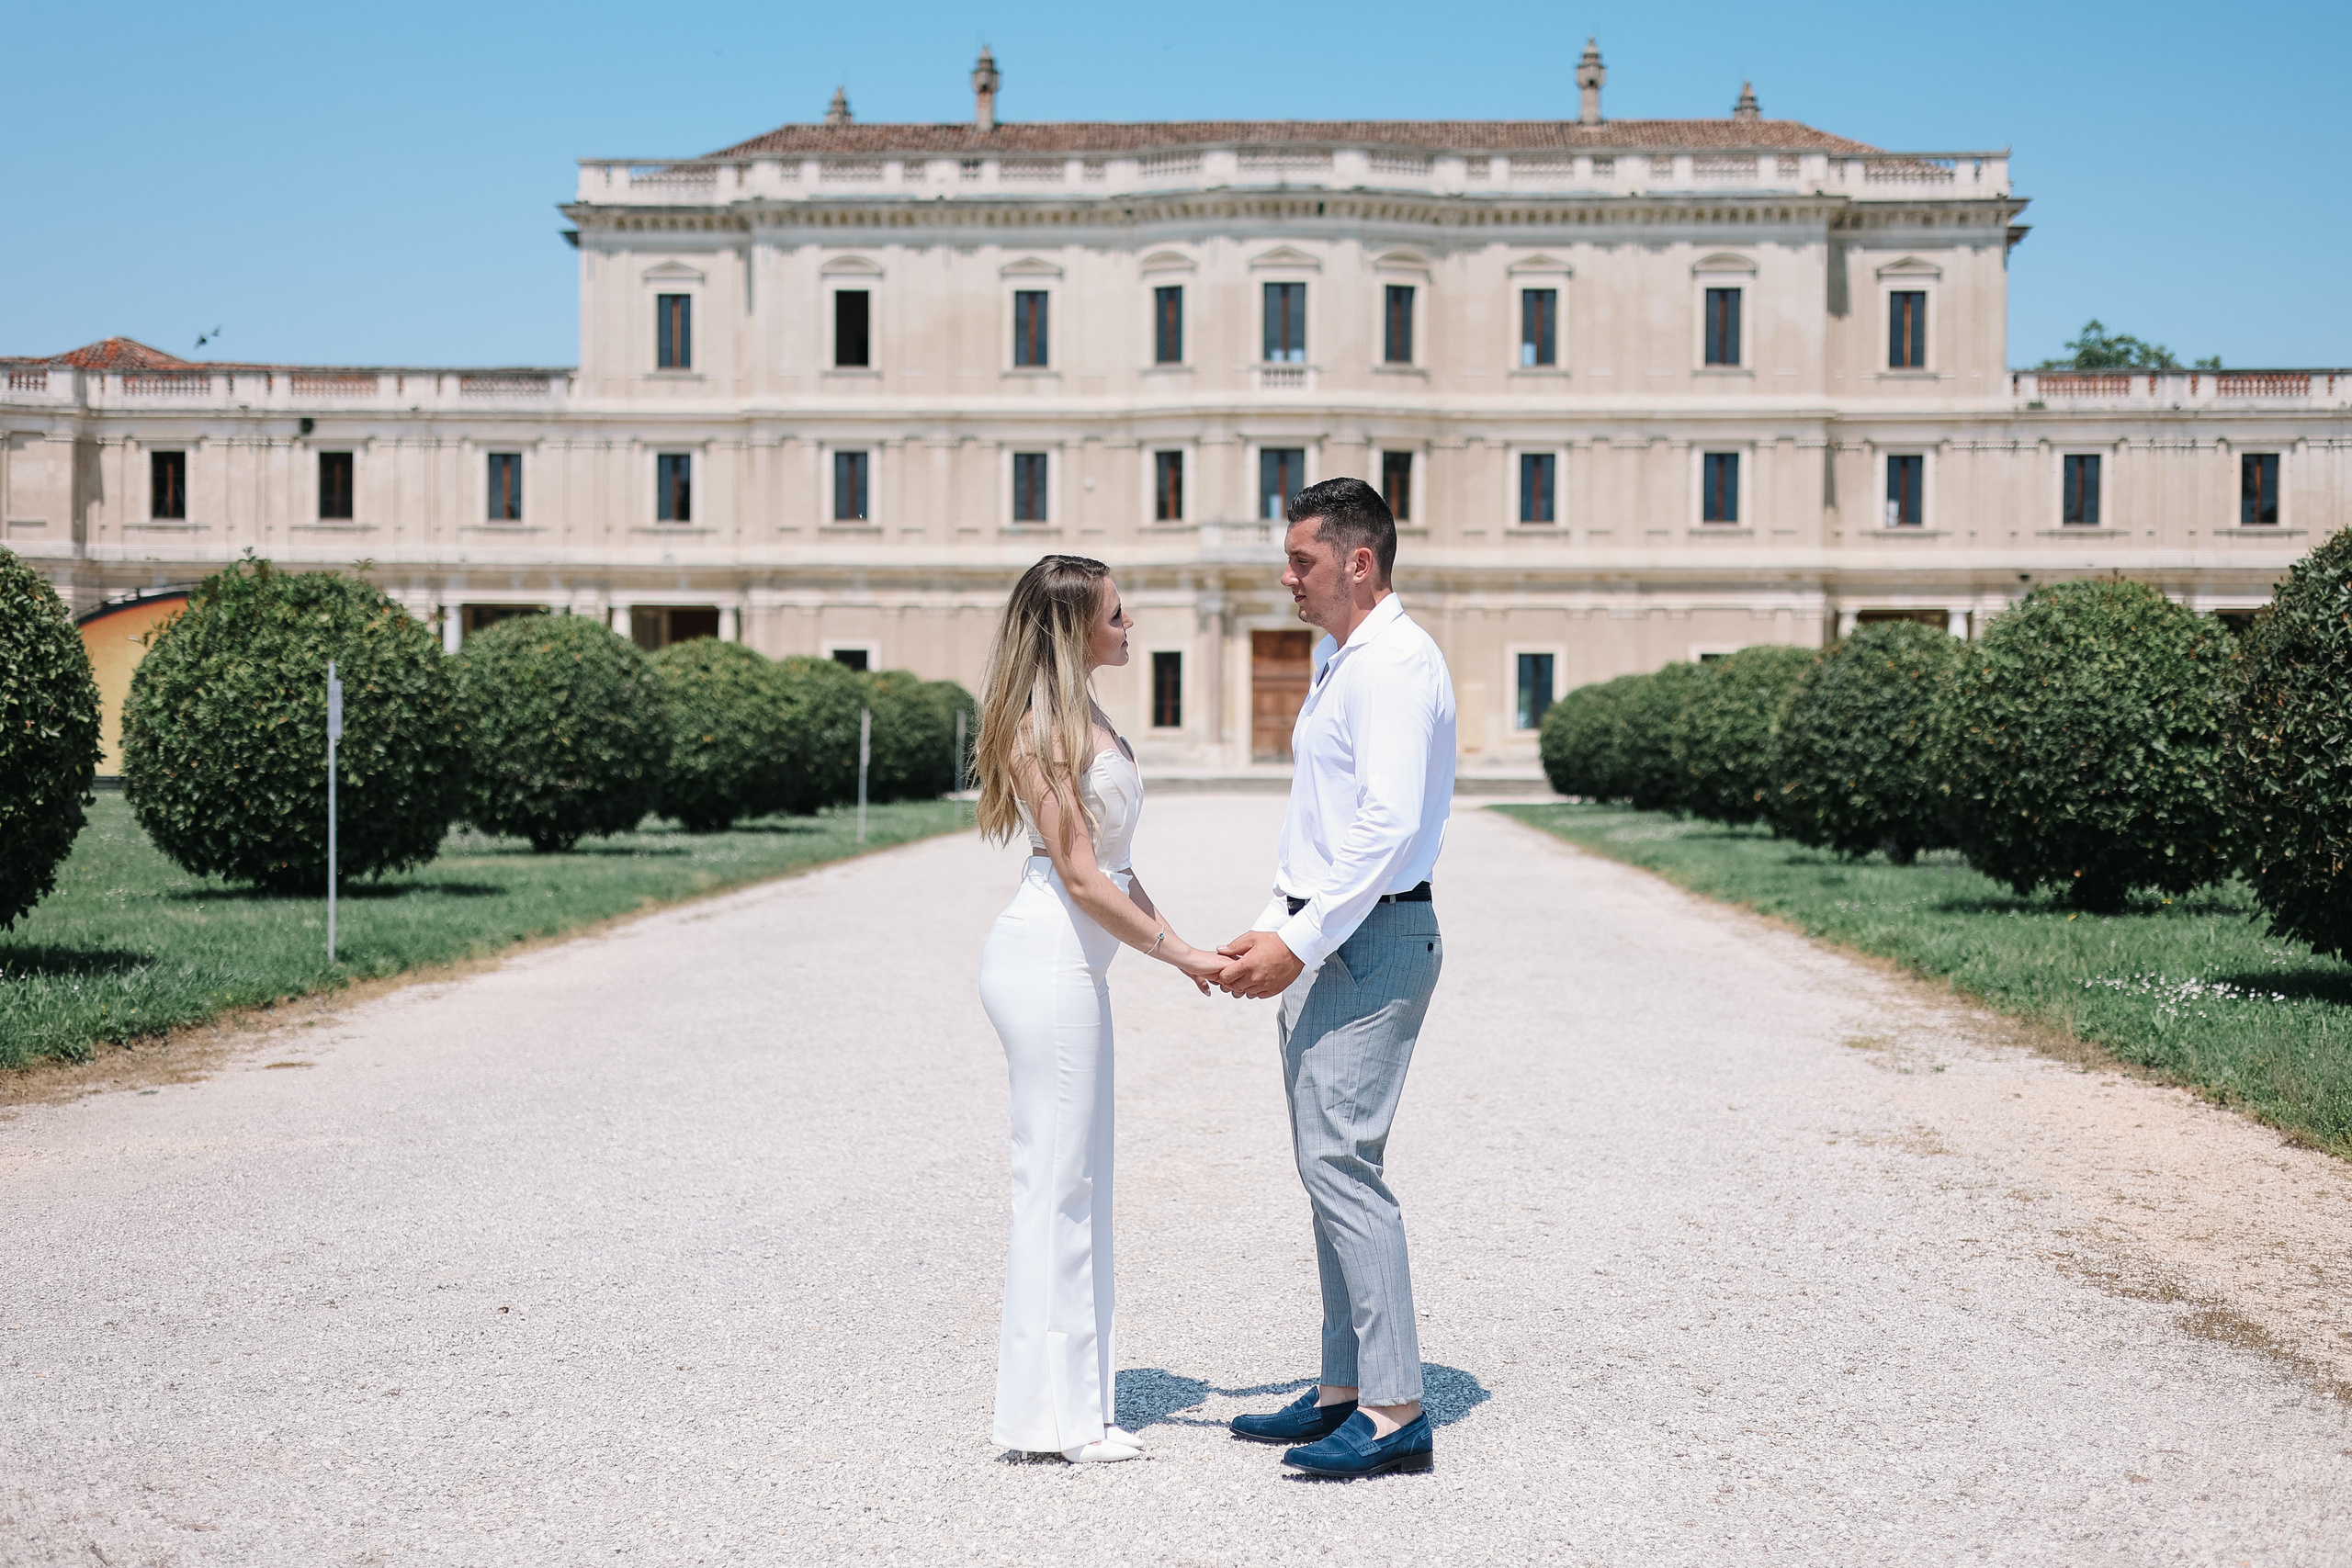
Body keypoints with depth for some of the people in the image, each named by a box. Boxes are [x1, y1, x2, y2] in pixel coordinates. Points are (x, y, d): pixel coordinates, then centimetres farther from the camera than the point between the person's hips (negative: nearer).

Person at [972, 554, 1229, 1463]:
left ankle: (1070, 1395, 20)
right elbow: (1080, 876, -17)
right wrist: (1180, 955, -13)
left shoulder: (1082, 721, 16)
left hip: (1073, 966, 10)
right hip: (1047, 959, -10)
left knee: (1078, 1179, 12)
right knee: (1057, 1176, -4)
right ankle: (1056, 1413, 3)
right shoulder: (1040, 731, -14)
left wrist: (1182, 950, 17)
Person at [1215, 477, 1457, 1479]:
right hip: (1321, 938, 10)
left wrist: (1301, 944, -20)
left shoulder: (1396, 663, -14)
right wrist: (1276, 930, 16)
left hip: (1370, 937, -10)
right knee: (1328, 1162, 12)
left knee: (1340, 1159, -12)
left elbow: (1386, 827, -22)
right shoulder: (1334, 660, 19)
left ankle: (1395, 1412, -7)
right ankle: (1344, 1391, 19)